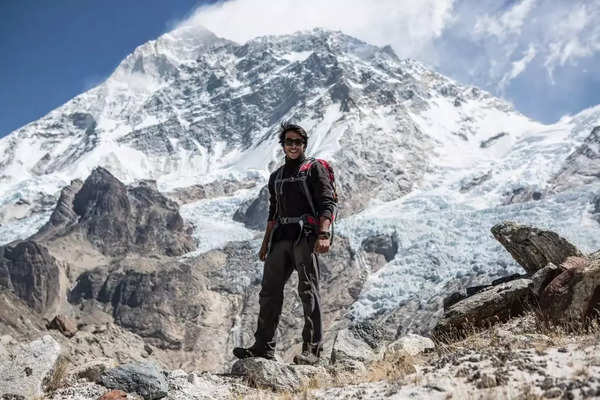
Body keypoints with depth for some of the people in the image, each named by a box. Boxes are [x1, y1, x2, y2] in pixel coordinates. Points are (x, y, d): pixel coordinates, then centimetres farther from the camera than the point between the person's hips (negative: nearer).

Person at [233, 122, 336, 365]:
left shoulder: (314, 168, 5)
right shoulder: (276, 177, 24)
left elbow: (327, 203, -5)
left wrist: (324, 235, -19)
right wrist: (265, 243, 18)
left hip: (306, 235, -6)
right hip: (281, 237, 6)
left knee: (308, 291, -8)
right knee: (269, 290, 2)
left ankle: (312, 348, -4)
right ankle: (264, 346, 8)